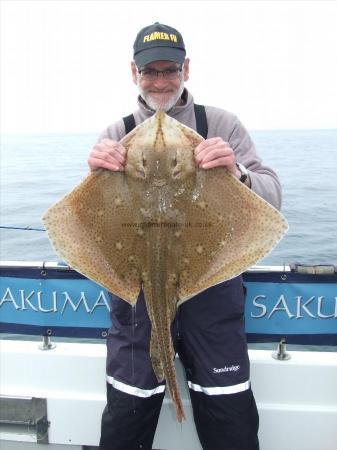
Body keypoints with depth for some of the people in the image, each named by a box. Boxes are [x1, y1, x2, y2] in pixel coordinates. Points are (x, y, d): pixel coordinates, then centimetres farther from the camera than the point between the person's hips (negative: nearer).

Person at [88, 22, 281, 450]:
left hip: (213, 284, 0)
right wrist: (97, 173, -22)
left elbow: (271, 199, -4)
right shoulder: (116, 135, 6)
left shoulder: (222, 124, 3)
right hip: (137, 287, 1)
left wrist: (237, 172, -26)